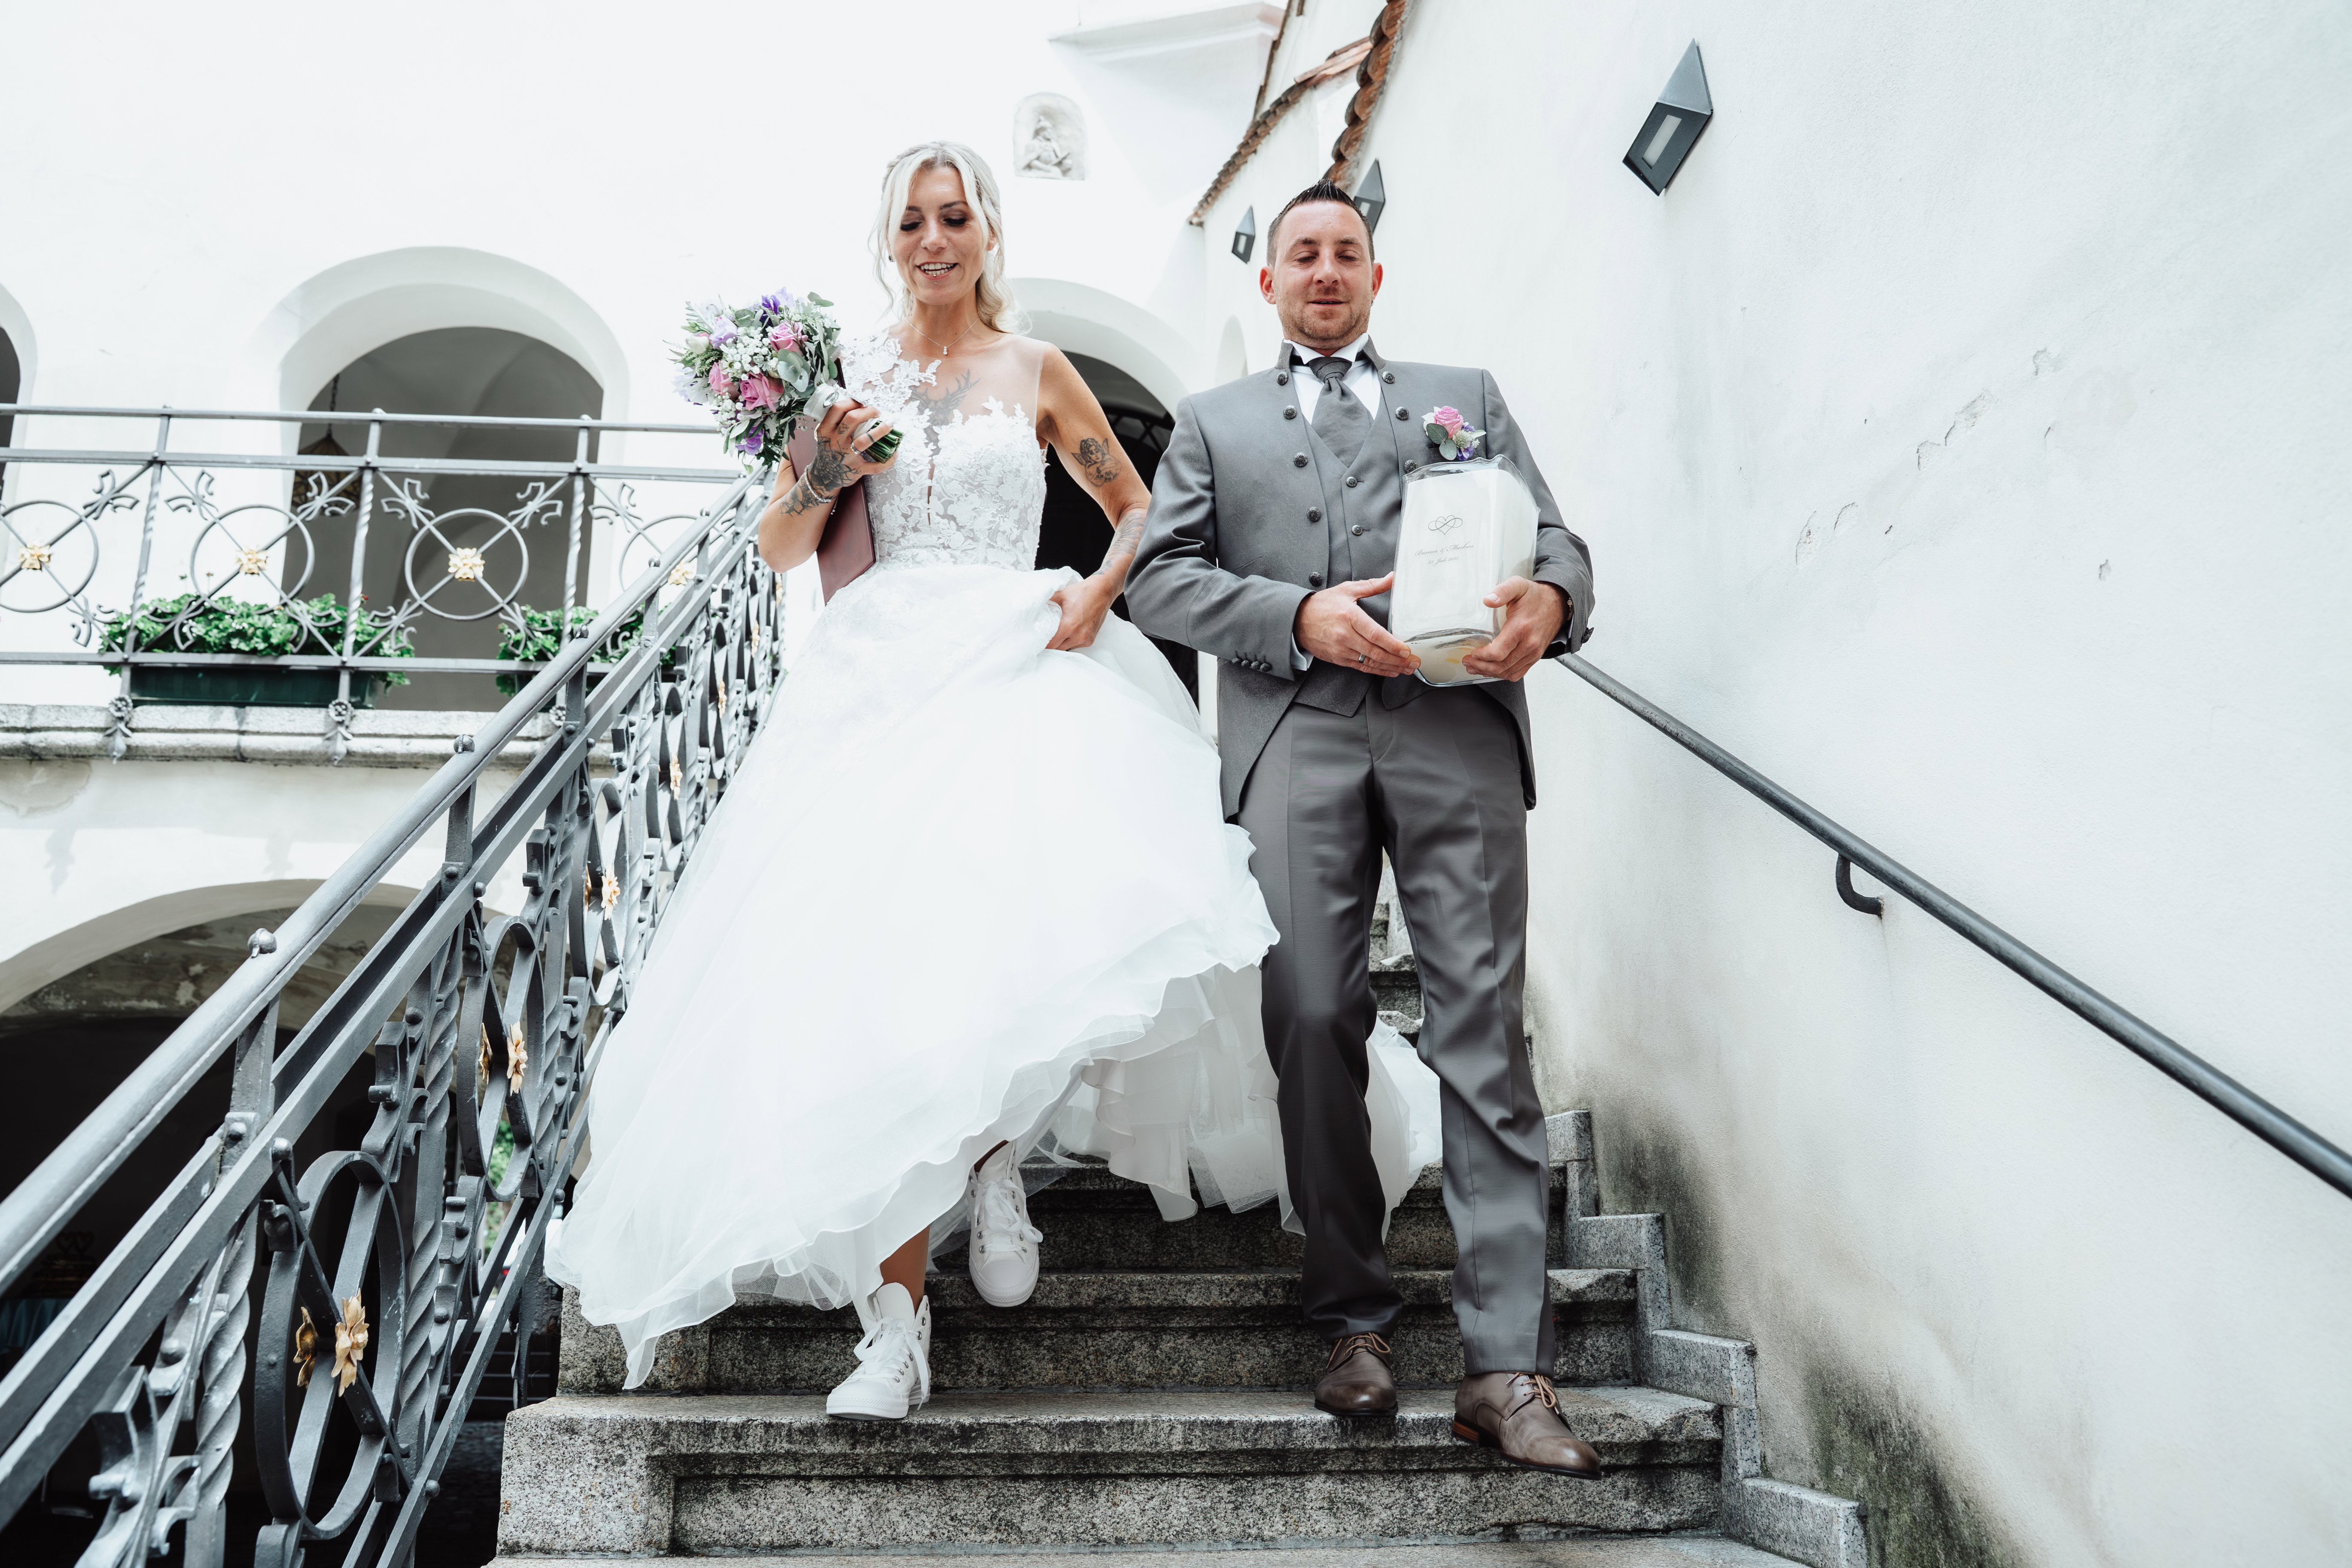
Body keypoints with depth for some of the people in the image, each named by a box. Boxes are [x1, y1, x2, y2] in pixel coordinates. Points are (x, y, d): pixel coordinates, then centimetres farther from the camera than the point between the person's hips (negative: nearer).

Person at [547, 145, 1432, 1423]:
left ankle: (998, 1153, 6)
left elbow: (1141, 509, 18)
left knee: (1025, 933, -26)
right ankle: (898, 1318, -7)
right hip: (881, 680, 1)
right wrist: (821, 474, -4)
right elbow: (780, 551, 15)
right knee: (879, 968, -11)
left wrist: (1101, 588, -2)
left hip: (1018, 666, -1)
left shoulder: (1037, 370, 14)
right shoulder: (849, 372, 15)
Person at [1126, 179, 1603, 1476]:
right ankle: (1353, 1320, 12)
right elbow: (1159, 576, 11)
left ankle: (1504, 1365, -6)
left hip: (1454, 726, 0)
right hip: (1293, 738, 1)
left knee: (1482, 1031, -8)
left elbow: (1552, 533, 14)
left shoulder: (1465, 394, 26)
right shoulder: (1213, 421, 25)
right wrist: (1300, 615, -6)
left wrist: (1550, 599, -11)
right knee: (1312, 1024, -3)